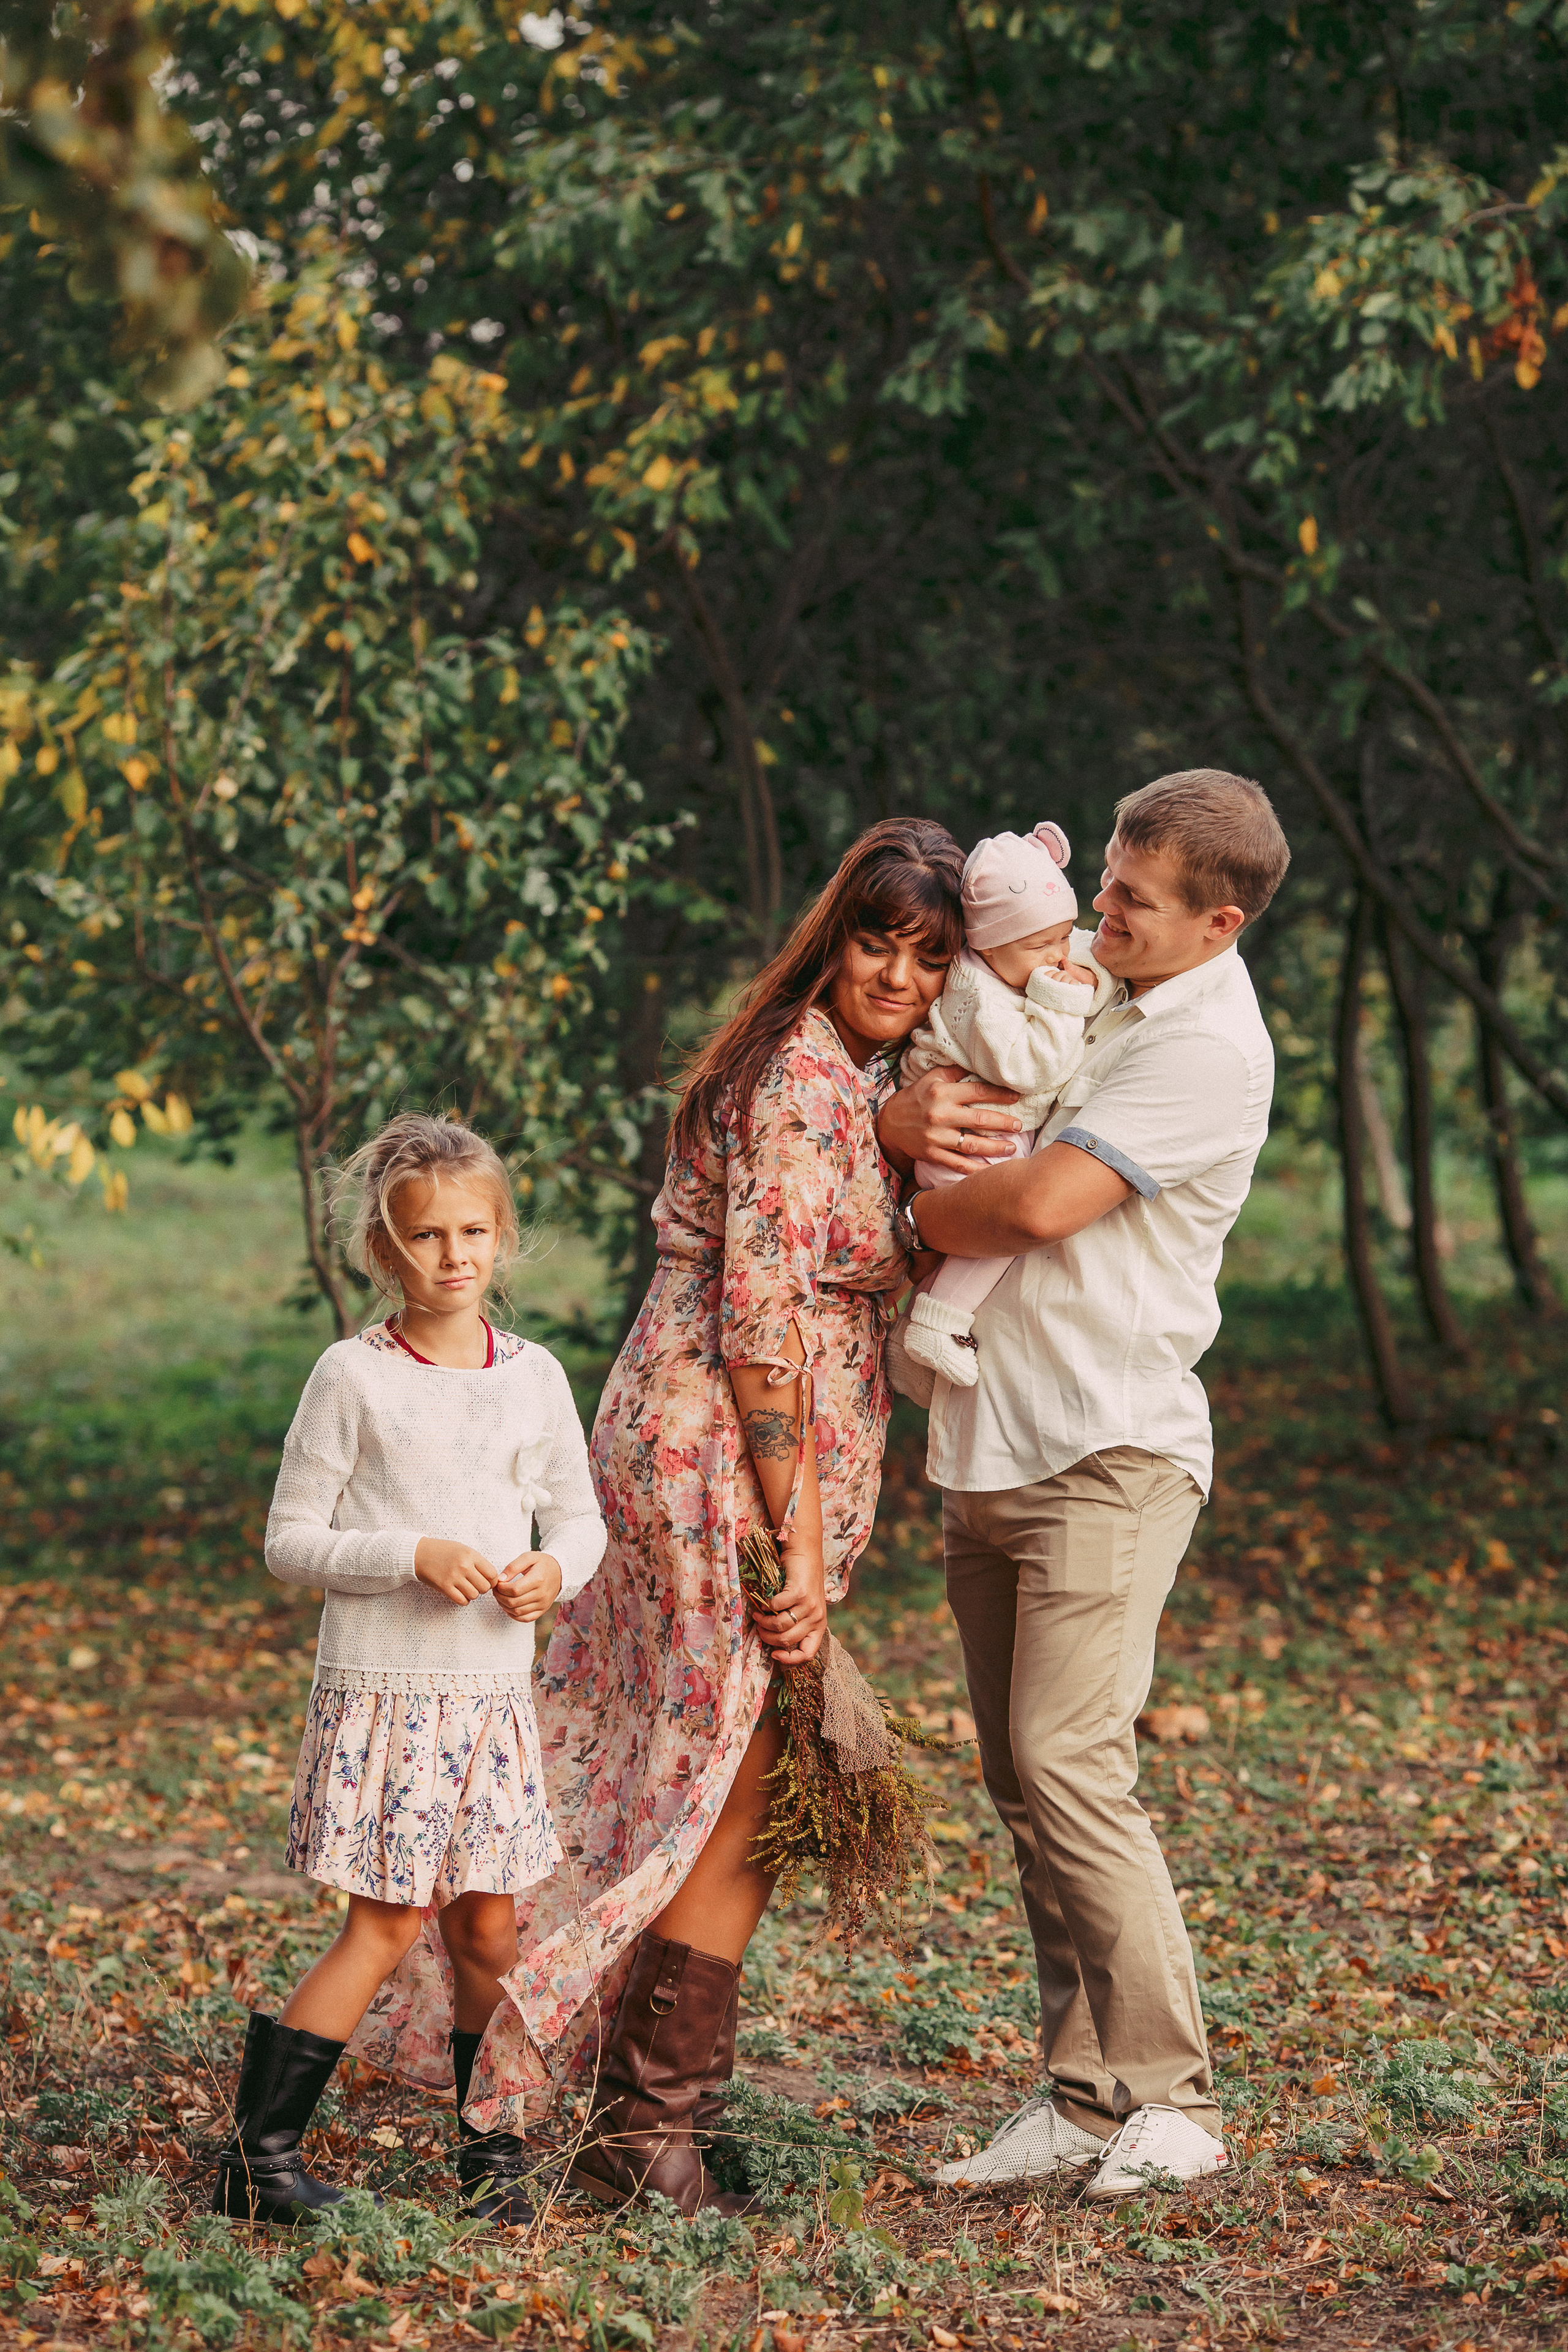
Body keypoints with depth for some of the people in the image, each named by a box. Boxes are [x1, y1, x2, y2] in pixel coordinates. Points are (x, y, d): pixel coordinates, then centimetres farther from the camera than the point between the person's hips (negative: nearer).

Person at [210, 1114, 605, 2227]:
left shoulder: (534, 1374, 7)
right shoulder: (353, 1376, -4)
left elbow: (580, 1518, 16)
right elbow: (291, 1541, -4)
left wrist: (556, 1571, -6)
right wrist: (414, 1557, -18)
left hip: (494, 1692, 4)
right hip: (381, 1689, -4)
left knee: (489, 1932, 7)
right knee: (386, 1927, -6)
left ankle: (492, 2148, 21)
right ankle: (258, 2153, 3)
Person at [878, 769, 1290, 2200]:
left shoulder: (1211, 1045, -10)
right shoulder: (1077, 984, 16)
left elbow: (1043, 1204, -19)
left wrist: (921, 1216, 0)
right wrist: (908, 1119, -8)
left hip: (1112, 1450, -8)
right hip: (992, 1447, 8)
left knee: (1070, 1764, -15)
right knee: (1023, 1787, 6)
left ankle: (1169, 2097, -7)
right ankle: (1083, 2096, 10)